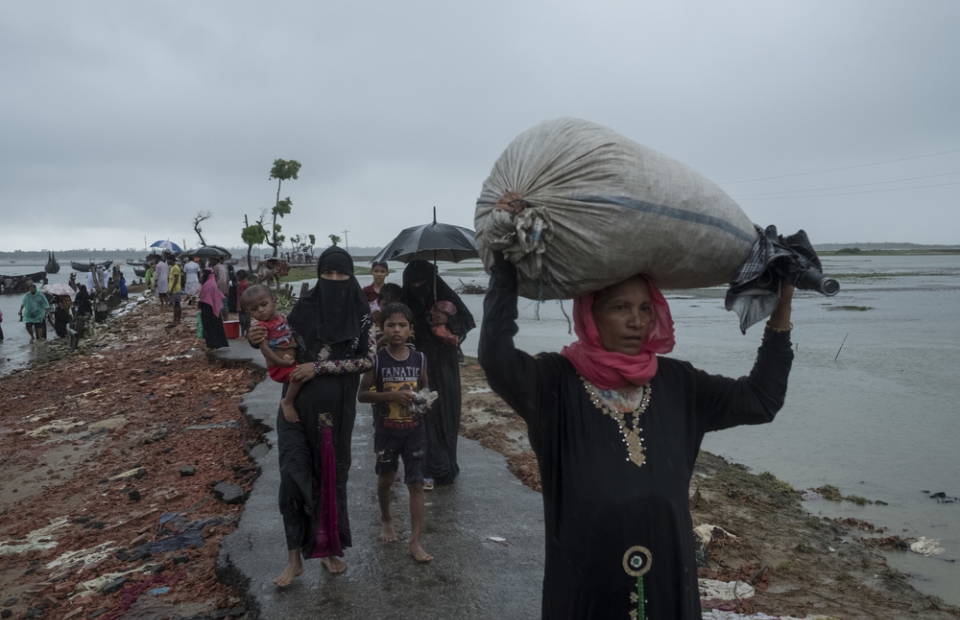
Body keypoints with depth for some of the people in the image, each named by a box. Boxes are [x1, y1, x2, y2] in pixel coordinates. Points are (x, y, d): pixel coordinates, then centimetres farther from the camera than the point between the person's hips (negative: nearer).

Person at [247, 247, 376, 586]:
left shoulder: (361, 317, -3)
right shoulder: (303, 310, -2)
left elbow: (368, 360, -11)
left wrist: (319, 367, -17)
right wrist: (255, 339, -15)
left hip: (338, 412, 1)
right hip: (298, 408, 0)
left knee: (334, 475, 12)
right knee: (294, 476, -3)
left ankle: (330, 548, 30)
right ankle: (294, 557, 11)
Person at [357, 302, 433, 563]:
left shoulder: (419, 359, -4)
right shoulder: (376, 359, -10)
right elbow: (362, 394, -9)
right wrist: (391, 396, -24)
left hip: (414, 430, 1)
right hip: (386, 431, -1)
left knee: (416, 484, 0)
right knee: (385, 479, 18)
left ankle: (415, 542, 7)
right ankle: (386, 520, 45)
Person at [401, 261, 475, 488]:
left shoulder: (446, 296, -8)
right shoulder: (407, 302, -4)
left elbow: (468, 320, -7)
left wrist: (449, 320, -23)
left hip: (443, 366, 0)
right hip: (419, 365, 1)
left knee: (445, 411, 8)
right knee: (425, 414, 0)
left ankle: (445, 464, 26)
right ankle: (432, 469, 7)